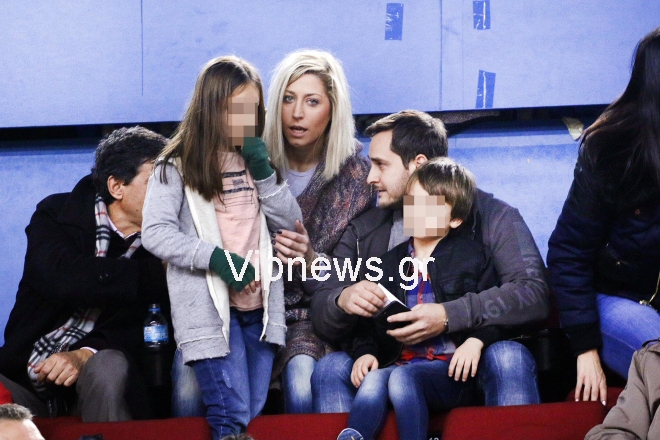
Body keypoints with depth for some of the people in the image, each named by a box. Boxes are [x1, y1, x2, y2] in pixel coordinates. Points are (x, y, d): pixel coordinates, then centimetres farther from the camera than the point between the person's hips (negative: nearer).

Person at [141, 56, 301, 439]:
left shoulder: (255, 158, 14)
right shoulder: (178, 166, -2)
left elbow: (290, 222, 9)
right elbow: (156, 233, -10)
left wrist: (263, 172, -5)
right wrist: (215, 257, -20)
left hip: (259, 305, 5)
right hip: (209, 306, -5)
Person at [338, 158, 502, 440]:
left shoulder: (472, 256, 8)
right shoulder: (389, 263, 18)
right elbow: (367, 319, 17)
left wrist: (477, 340, -15)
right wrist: (364, 351, -1)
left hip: (451, 367, -3)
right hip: (400, 361, 4)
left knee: (402, 378, -35)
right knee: (372, 381, -31)